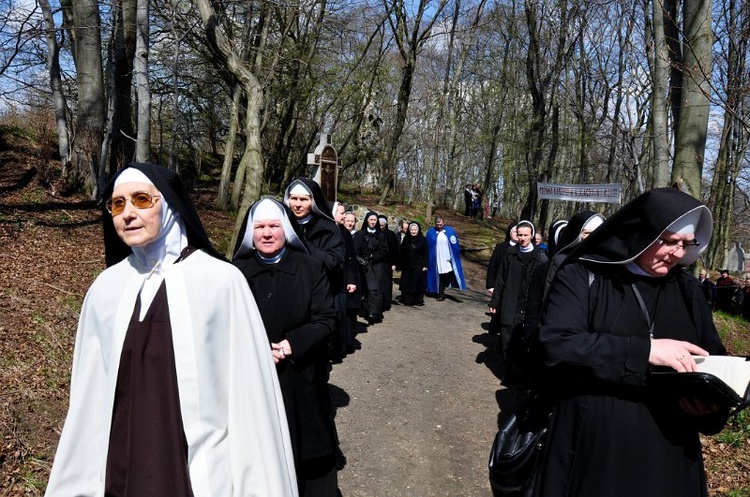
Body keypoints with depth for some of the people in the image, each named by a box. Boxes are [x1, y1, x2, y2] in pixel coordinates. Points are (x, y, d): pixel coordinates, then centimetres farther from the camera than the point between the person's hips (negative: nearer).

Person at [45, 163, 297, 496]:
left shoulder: (222, 281, -14)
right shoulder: (105, 288, 0)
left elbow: (249, 391, -12)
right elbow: (89, 393, 6)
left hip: (203, 469, -3)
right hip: (120, 469, 4)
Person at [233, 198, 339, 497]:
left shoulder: (311, 268, -3)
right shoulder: (237, 271, 1)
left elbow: (326, 320, -6)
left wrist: (290, 345, -18)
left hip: (300, 380, -1)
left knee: (304, 451, 10)